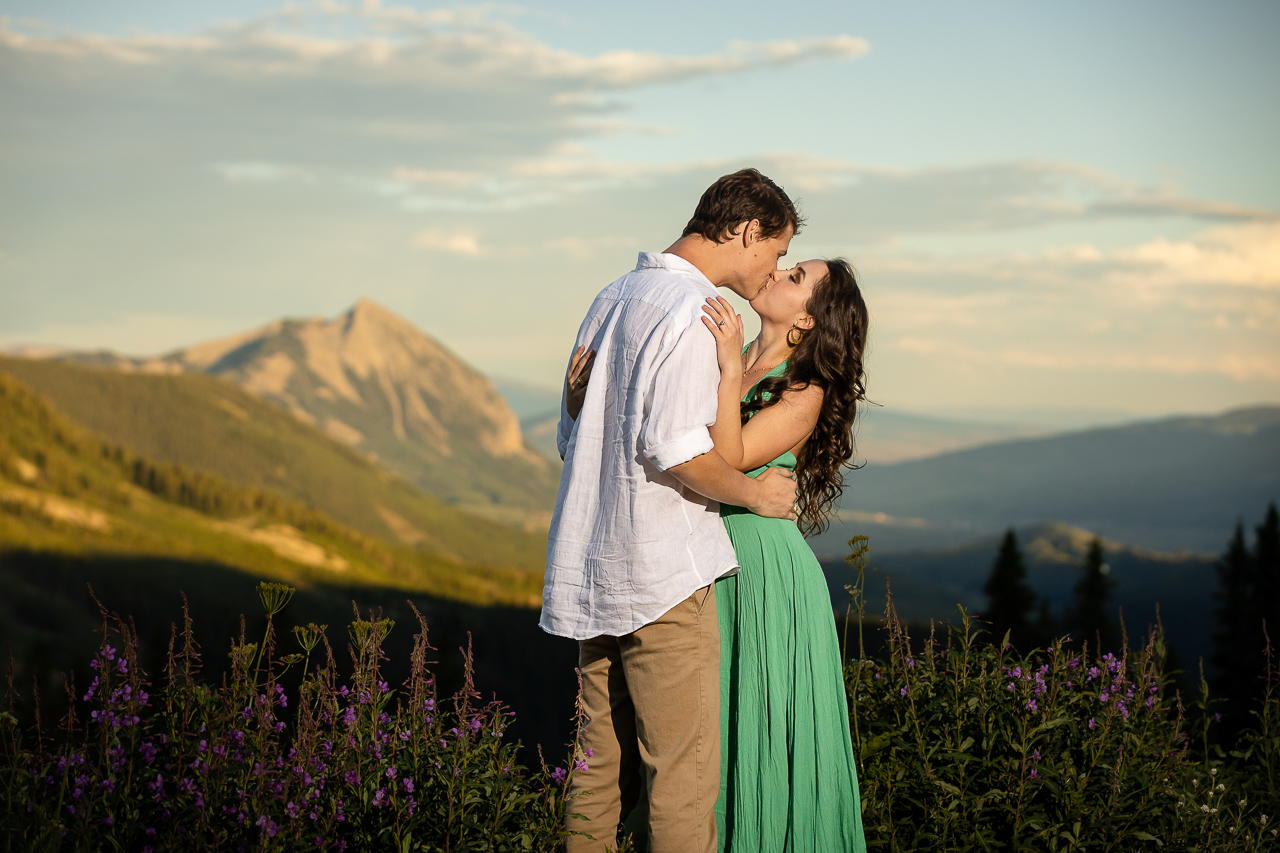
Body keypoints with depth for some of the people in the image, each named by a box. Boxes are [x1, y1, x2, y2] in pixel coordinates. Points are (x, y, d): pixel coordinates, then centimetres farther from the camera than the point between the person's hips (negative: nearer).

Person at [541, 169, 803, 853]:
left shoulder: (613, 298, 16)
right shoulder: (693, 310, -13)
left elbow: (571, 432, 19)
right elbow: (673, 450, -21)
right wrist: (755, 492, -6)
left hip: (592, 568, 9)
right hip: (664, 572, -9)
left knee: (603, 769, 13)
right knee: (682, 776, -3)